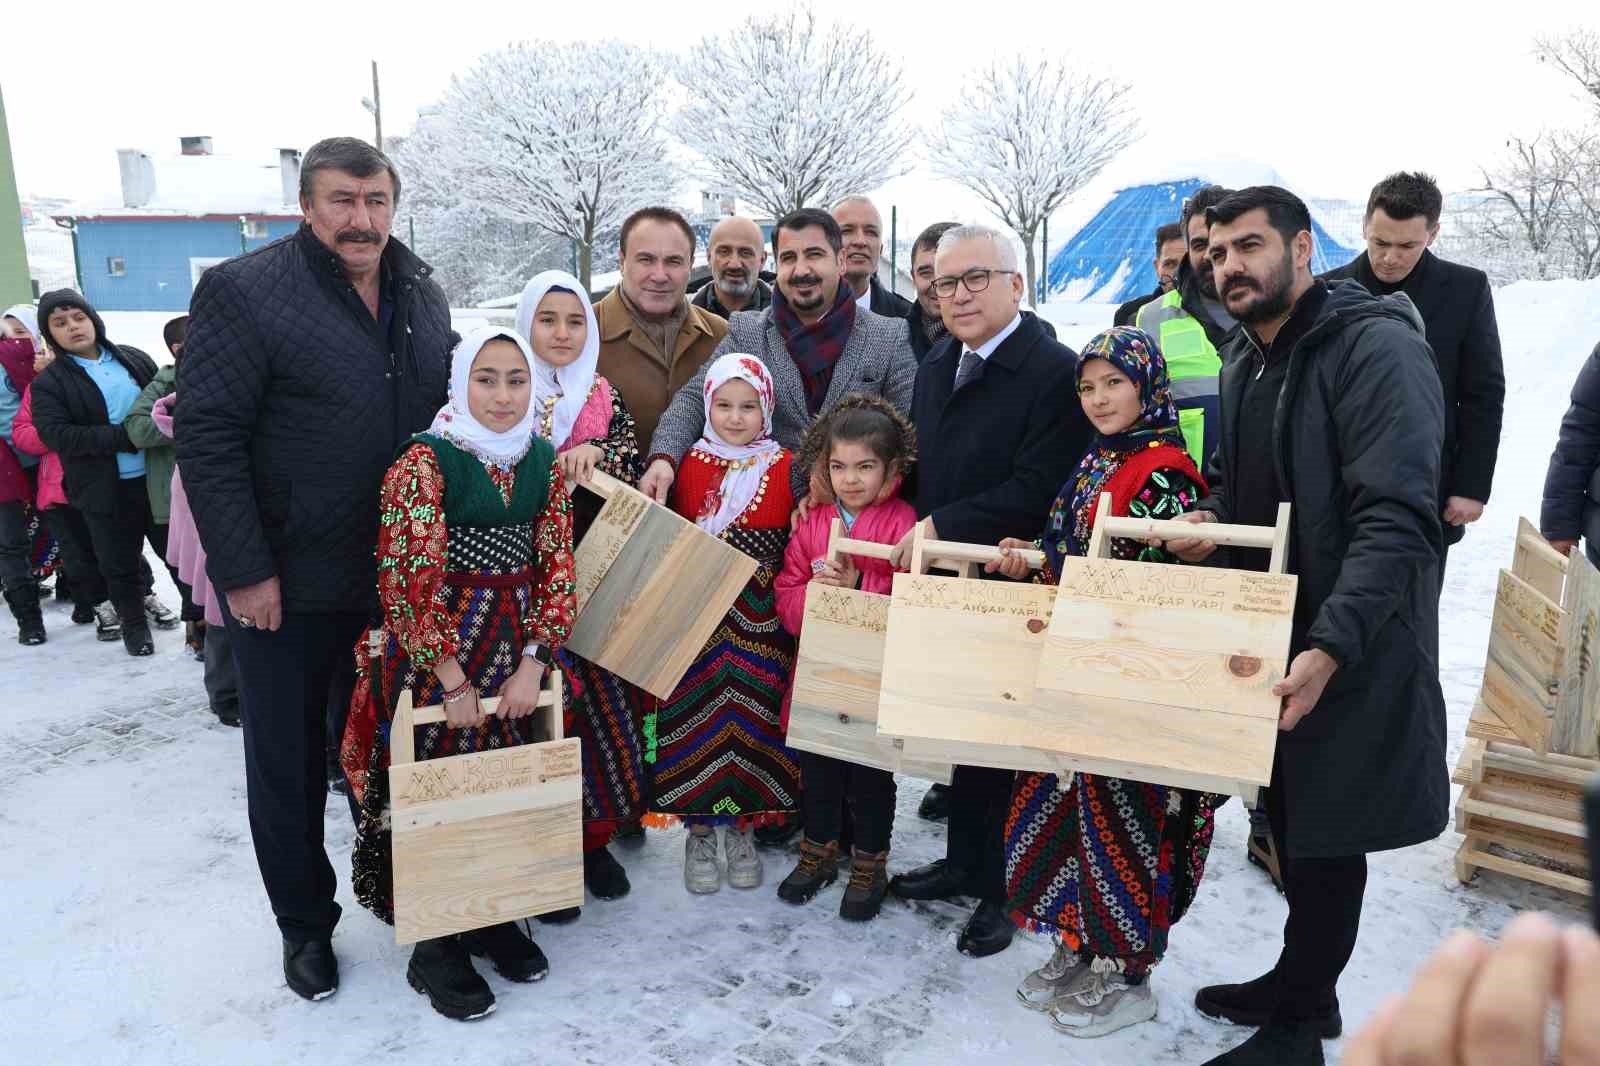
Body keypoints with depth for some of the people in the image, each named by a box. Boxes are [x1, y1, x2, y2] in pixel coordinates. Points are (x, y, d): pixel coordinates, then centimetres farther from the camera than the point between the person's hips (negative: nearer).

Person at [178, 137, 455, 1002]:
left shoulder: (423, 297, 7)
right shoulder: (243, 291, -11)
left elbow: (452, 407, 17)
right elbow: (207, 437, -14)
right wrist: (243, 571, -18)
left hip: (400, 575, 5)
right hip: (287, 584, -5)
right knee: (289, 759, 10)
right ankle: (305, 922, 29)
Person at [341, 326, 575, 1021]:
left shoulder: (544, 462, 4)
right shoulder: (425, 461, -12)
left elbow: (557, 568, 4)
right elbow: (410, 583, -15)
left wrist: (533, 664, -6)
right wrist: (454, 680, -14)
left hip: (518, 650, 5)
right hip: (435, 653, -5)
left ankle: (493, 916, 32)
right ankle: (435, 948, 20)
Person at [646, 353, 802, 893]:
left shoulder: (785, 466, 2)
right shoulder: (691, 465, 1)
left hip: (762, 620, 0)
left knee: (754, 717, 9)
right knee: (698, 718, 5)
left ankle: (742, 827, 27)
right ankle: (699, 832, 22)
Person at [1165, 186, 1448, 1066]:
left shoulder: (1376, 348, -18)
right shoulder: (1243, 358, 10)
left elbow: (1396, 517, -26)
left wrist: (1331, 647, -33)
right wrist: (1212, 519, 1)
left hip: (1346, 650, -8)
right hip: (1267, 635, 8)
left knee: (1325, 835, 6)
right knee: (1287, 819, 19)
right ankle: (1304, 987, 38)